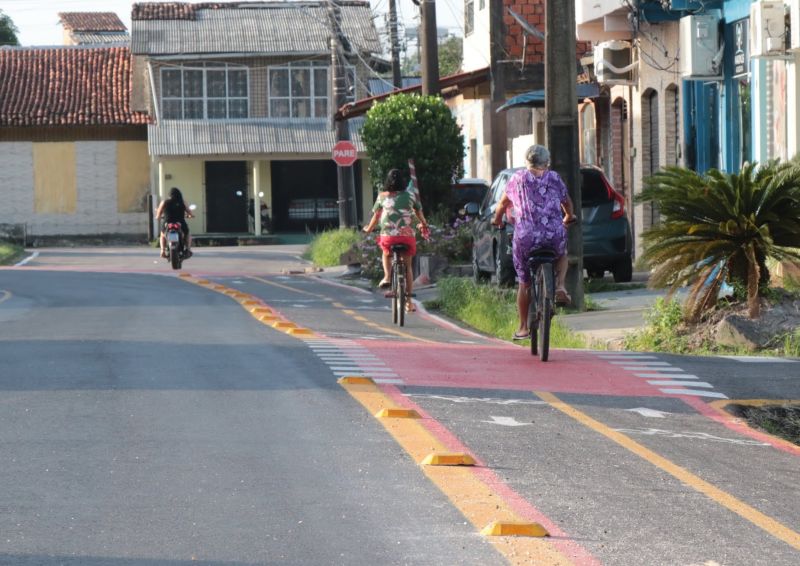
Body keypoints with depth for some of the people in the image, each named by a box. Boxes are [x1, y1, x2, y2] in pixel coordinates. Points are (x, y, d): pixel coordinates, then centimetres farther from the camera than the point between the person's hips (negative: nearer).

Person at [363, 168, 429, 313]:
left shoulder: (382, 196, 3)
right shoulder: (410, 194, 6)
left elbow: (376, 216, 9)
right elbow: (419, 211, 18)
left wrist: (368, 229, 28)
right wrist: (423, 224, 38)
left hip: (388, 235, -1)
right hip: (407, 235, 1)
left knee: (386, 255, 33)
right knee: (408, 265, 15)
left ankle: (387, 277, 8)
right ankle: (408, 300, 12)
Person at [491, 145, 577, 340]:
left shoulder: (517, 179, 10)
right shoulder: (555, 178, 13)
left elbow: (503, 203, 22)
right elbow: (567, 204, 27)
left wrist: (497, 220, 42)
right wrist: (568, 218, 49)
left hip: (526, 238, -1)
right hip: (554, 236, 1)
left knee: (524, 283, 15)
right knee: (562, 255, 35)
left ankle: (524, 327, 18)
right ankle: (560, 287, 10)